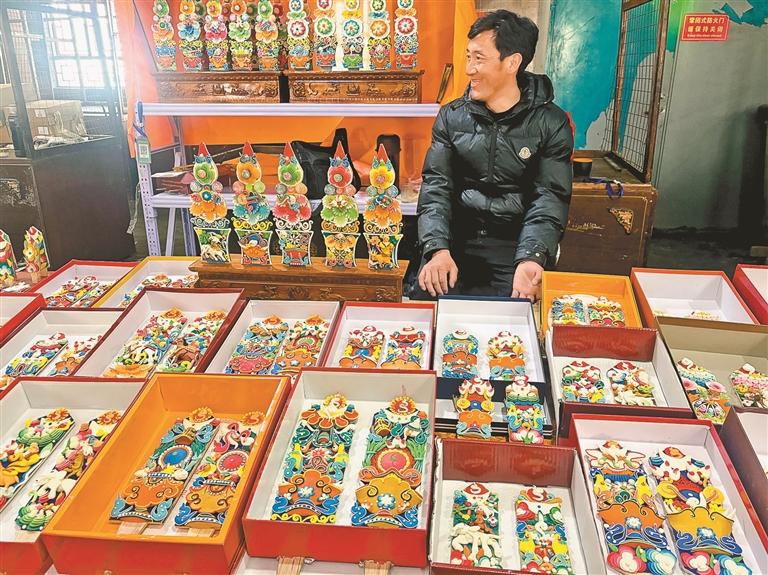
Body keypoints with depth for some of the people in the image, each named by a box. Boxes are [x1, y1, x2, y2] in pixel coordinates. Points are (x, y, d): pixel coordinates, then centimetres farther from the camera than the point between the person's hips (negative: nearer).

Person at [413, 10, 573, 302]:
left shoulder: (551, 124, -1)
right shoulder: (451, 117, 6)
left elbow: (550, 199, -8)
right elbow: (436, 187, -2)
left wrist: (530, 259, -28)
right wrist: (438, 249, -20)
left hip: (517, 244, -1)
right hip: (457, 240, 2)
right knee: (426, 300, -23)